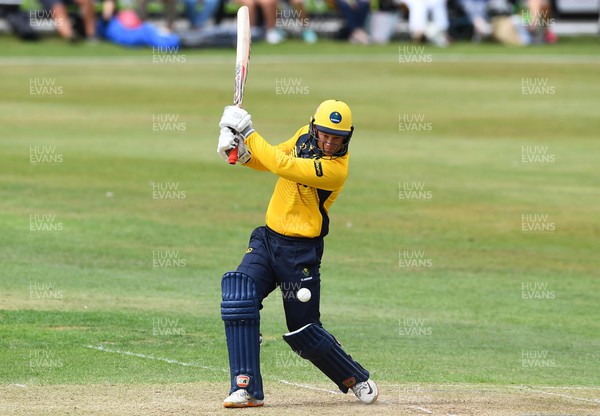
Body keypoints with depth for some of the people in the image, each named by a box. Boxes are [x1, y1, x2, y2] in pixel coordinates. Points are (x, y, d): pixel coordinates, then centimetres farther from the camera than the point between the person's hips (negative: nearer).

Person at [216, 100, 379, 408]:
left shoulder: (336, 169, -23)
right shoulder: (305, 136, 1)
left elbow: (282, 165, -29)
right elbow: (270, 161, 11)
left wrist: (247, 132, -23)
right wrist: (242, 153, -10)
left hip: (300, 252, -6)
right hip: (267, 239, 6)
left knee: (304, 332, 2)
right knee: (238, 295, -18)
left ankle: (357, 380, 29)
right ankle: (246, 389, -18)